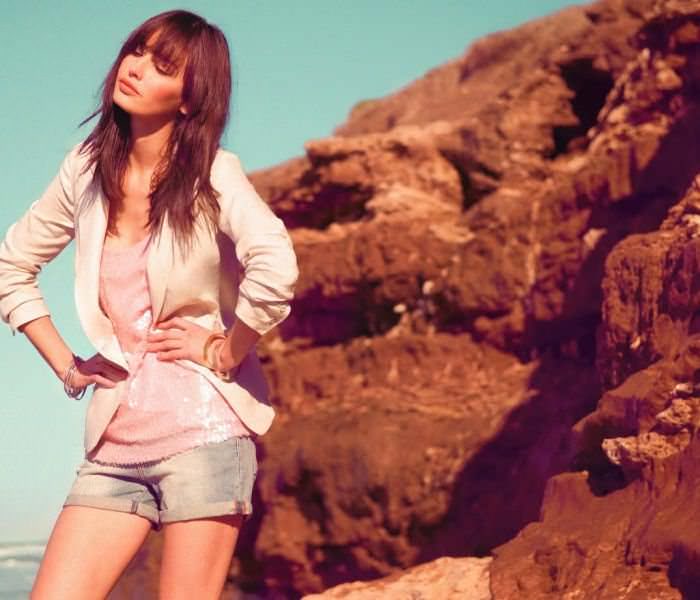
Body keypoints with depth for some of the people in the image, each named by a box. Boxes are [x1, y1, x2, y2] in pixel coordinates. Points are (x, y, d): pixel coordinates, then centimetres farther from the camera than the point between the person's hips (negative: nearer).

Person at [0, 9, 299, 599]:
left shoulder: (212, 174, -6)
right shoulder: (86, 171, 9)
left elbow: (275, 268, -24)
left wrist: (225, 352, -14)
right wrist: (63, 363, 12)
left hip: (203, 427, -5)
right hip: (115, 441, 5)